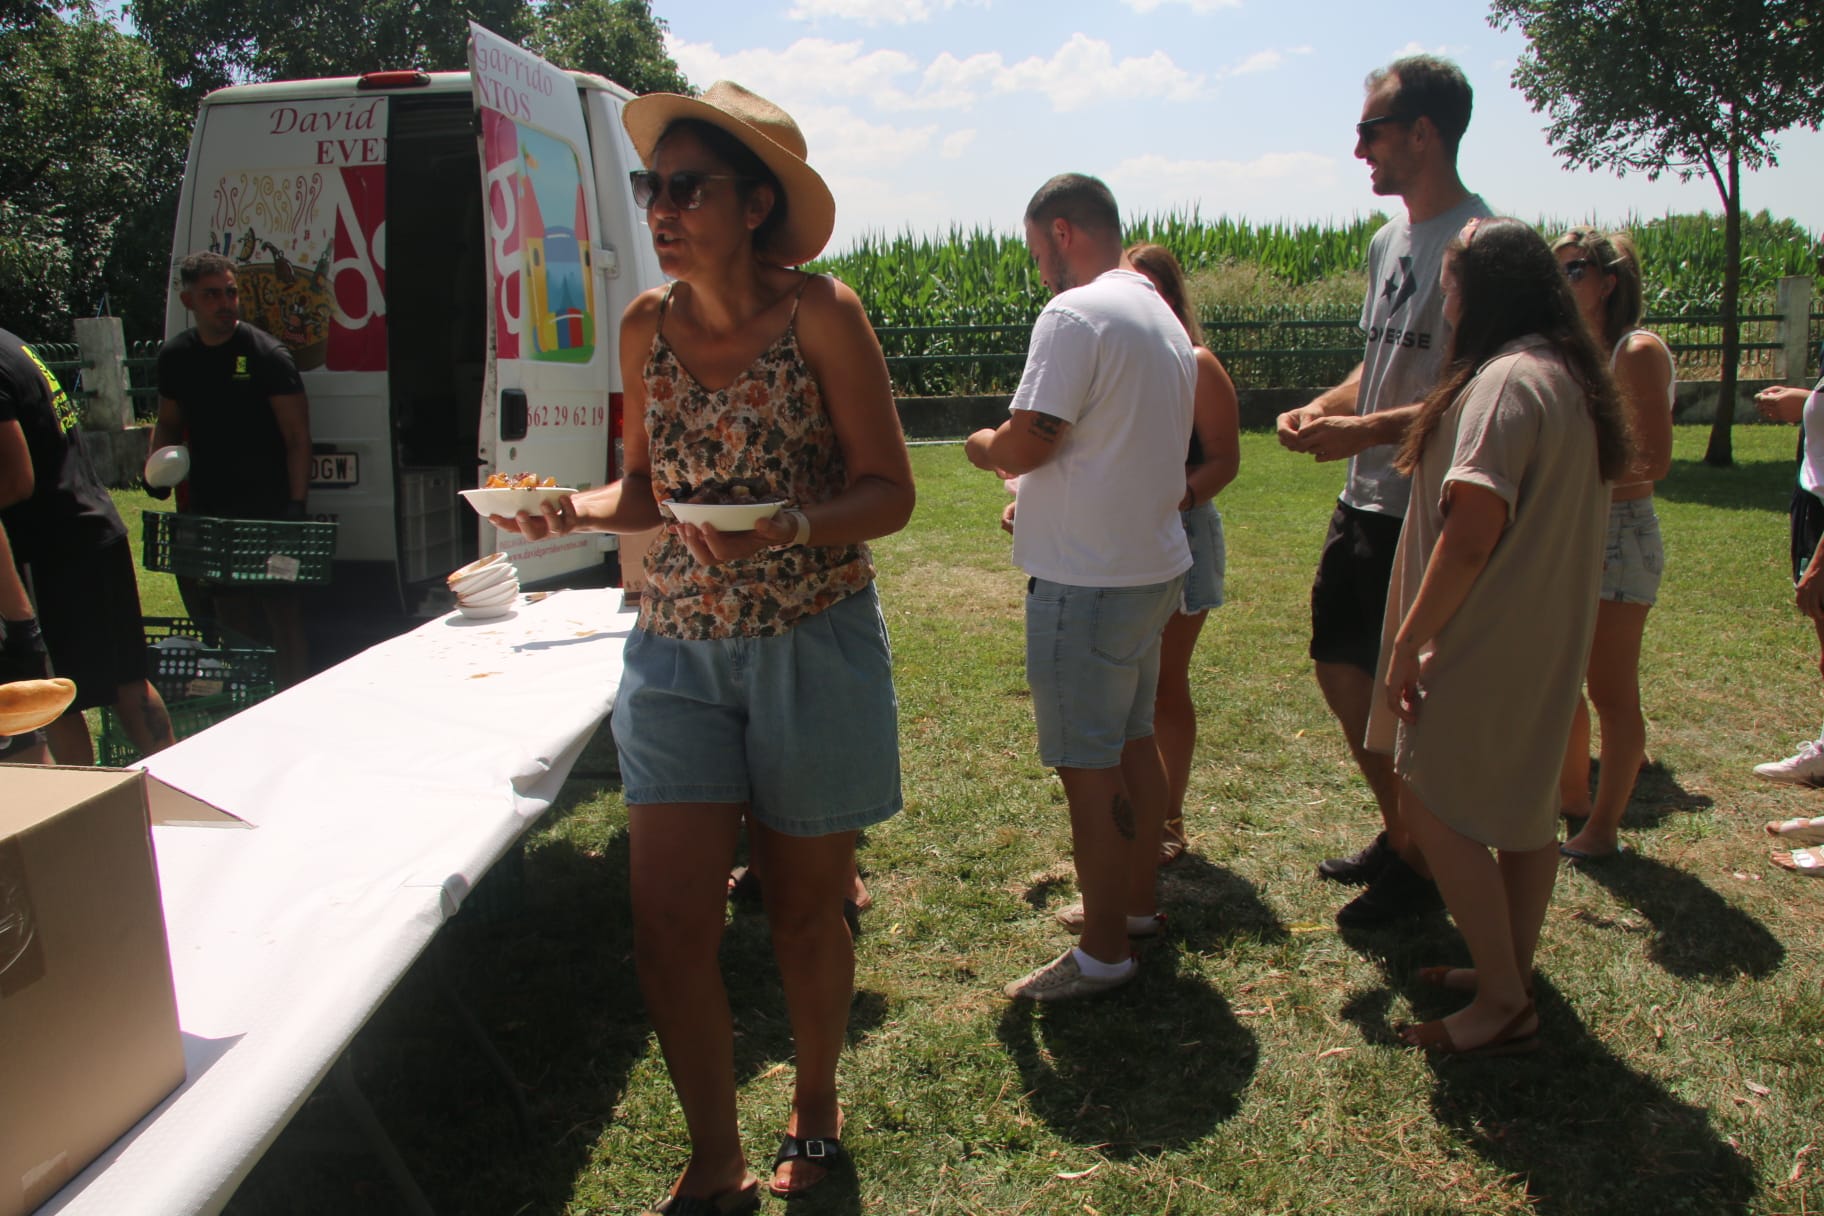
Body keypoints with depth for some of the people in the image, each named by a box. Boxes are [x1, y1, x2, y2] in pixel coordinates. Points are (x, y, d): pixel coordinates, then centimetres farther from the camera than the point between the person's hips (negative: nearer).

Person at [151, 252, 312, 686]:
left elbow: (298, 437, -7)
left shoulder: (266, 354, -6)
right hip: (208, 512, 5)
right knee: (229, 621, 11)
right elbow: (168, 426, 24)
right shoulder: (174, 356, 10)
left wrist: (296, 505, -15)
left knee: (281, 614, -5)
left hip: (267, 514, -5)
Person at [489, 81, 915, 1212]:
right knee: (669, 927, 1)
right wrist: (576, 511, -8)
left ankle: (816, 1104, 41)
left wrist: (787, 528, -27)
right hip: (679, 649, 4)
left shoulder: (819, 313, -10)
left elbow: (890, 489, -9)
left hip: (814, 646, -3)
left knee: (804, 910, 12)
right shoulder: (648, 326, 4)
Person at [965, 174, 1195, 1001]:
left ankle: (1104, 952, 10)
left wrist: (984, 446, 0)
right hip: (1155, 564, 10)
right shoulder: (1162, 318, 15)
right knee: (1133, 741, 20)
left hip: (1089, 581, -10)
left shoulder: (1074, 315, -16)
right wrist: (1040, 493, 18)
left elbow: (1027, 442, -22)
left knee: (1088, 767, -1)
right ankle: (1136, 901, 34)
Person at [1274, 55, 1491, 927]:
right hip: (1363, 501, 9)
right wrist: (1319, 408, 4)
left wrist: (1363, 430, -25)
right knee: (1340, 666, 16)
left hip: (1423, 513, -9)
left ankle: (1423, 867, 22)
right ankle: (1398, 831, 35)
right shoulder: (1387, 242, 13)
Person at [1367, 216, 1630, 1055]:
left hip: (1490, 641, -10)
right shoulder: (1572, 378, 13)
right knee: (1524, 808, 16)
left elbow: (1472, 533, -25)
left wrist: (1408, 641, -18)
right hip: (1547, 640, 10)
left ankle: (1503, 1003, 6)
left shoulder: (1508, 380, -19)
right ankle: (1512, 974, 29)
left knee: (1433, 809, -2)